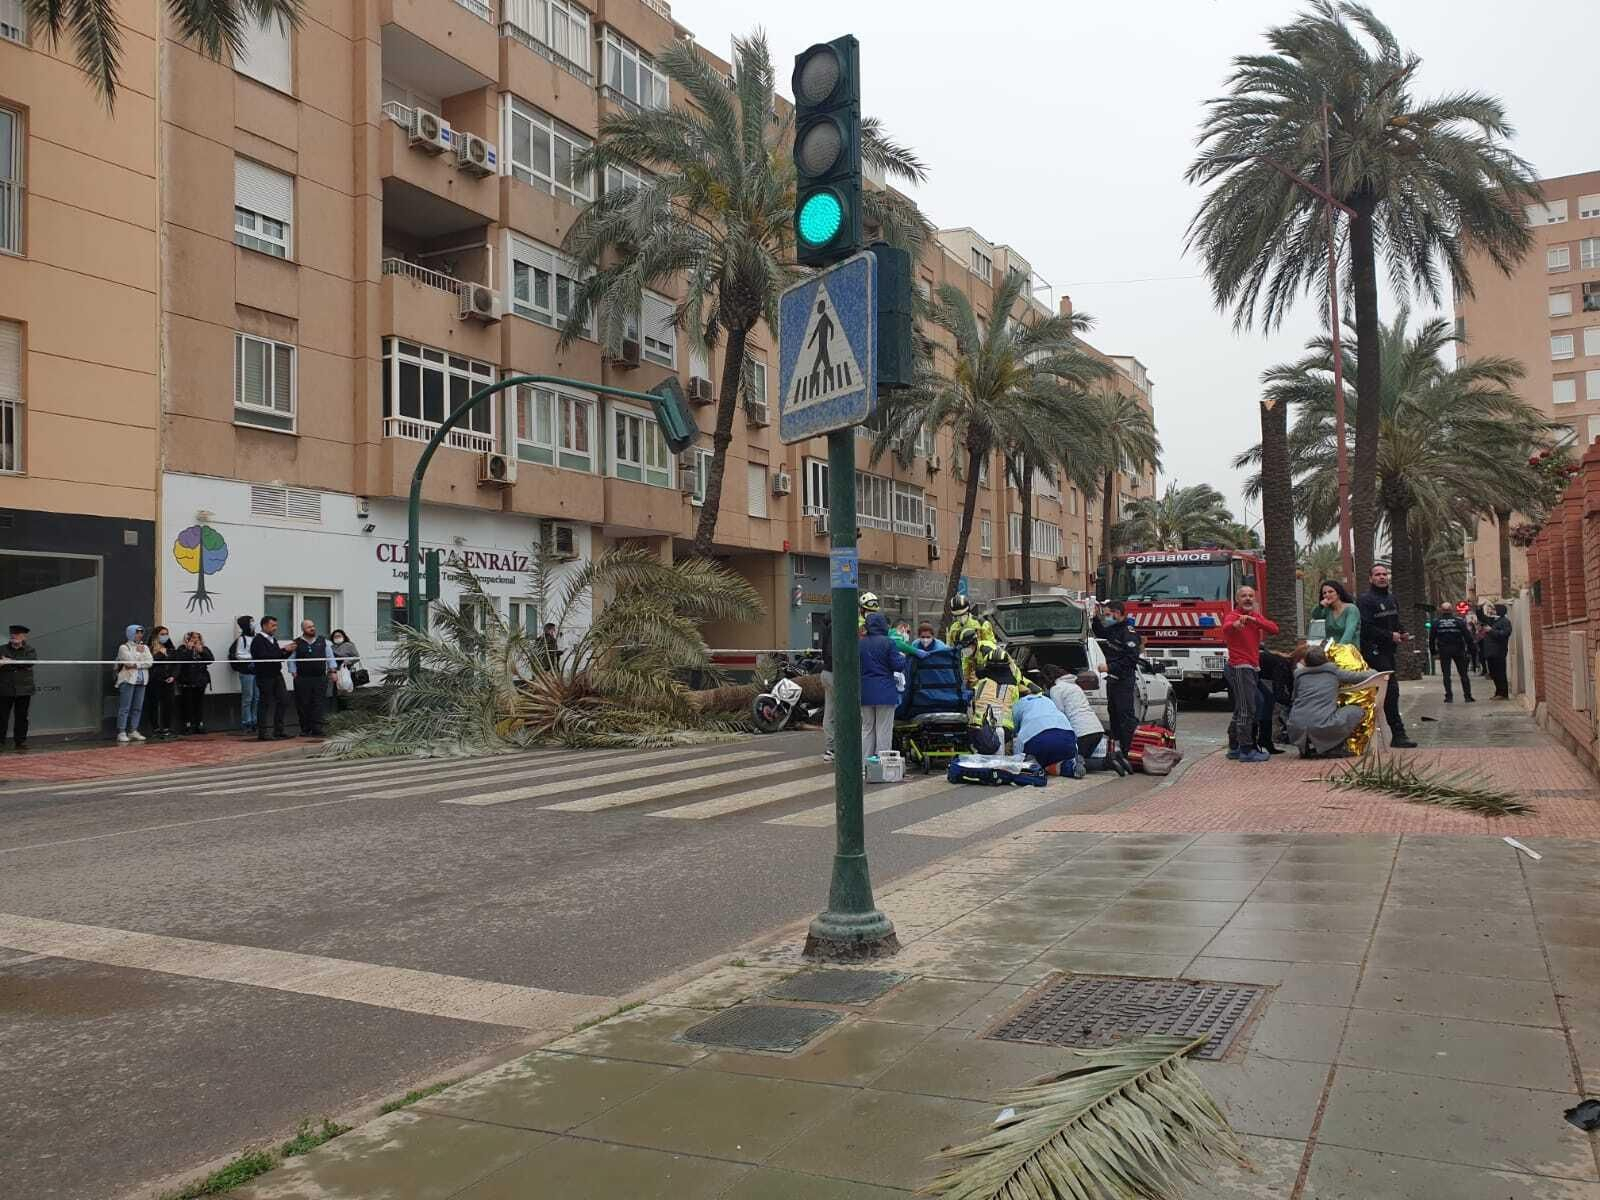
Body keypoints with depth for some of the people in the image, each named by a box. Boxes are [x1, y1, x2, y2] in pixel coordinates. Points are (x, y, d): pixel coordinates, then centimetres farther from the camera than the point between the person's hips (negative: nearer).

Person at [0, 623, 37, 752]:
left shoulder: (30, 651, 7)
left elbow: (31, 661, -14)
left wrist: (11, 662, -20)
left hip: (23, 690, 0)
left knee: (21, 717, 5)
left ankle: (20, 742, 12)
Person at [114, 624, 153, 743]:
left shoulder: (145, 647, 15)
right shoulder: (124, 647, 0)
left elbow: (150, 662, 2)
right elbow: (129, 661, -15)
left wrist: (136, 664, -10)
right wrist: (139, 653, -2)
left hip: (141, 681, 5)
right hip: (128, 680, -5)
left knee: (138, 707, 5)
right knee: (124, 708, -7)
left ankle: (133, 731, 11)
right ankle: (121, 732, -7)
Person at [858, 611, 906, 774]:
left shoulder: (860, 644, 2)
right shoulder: (887, 643, -11)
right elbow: (898, 666, -10)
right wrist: (902, 657, 10)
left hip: (865, 692, 4)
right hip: (885, 692, -4)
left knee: (867, 728, 14)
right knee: (884, 730, 2)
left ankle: (865, 763, 14)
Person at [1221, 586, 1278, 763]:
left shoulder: (1256, 616, 13)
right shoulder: (1232, 616, -11)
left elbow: (1274, 628, -4)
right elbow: (1226, 628, -35)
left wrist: (1254, 620, -21)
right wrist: (1236, 624, -59)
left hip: (1253, 668, 9)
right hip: (1240, 668, -9)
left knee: (1241, 709, 15)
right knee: (1247, 709, -12)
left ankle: (1235, 748, 25)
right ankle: (1246, 751, -11)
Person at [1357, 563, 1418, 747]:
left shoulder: (1391, 597, 16)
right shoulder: (1366, 599, -11)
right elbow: (1366, 628, -18)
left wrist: (1402, 632, 6)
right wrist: (1390, 636, -17)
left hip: (1388, 650, 9)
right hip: (1374, 650, -9)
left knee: (1388, 690, 13)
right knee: (1391, 689, -14)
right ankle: (1398, 733, -14)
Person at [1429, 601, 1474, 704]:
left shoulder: (1436, 622, -3)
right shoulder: (1459, 621, -6)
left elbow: (1431, 639, 0)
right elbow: (1467, 636, -7)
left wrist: (1434, 652, 8)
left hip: (1443, 651, 0)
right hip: (1458, 650, 0)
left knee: (1446, 674, 5)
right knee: (1463, 674, 9)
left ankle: (1449, 697, 0)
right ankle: (1467, 696, 8)